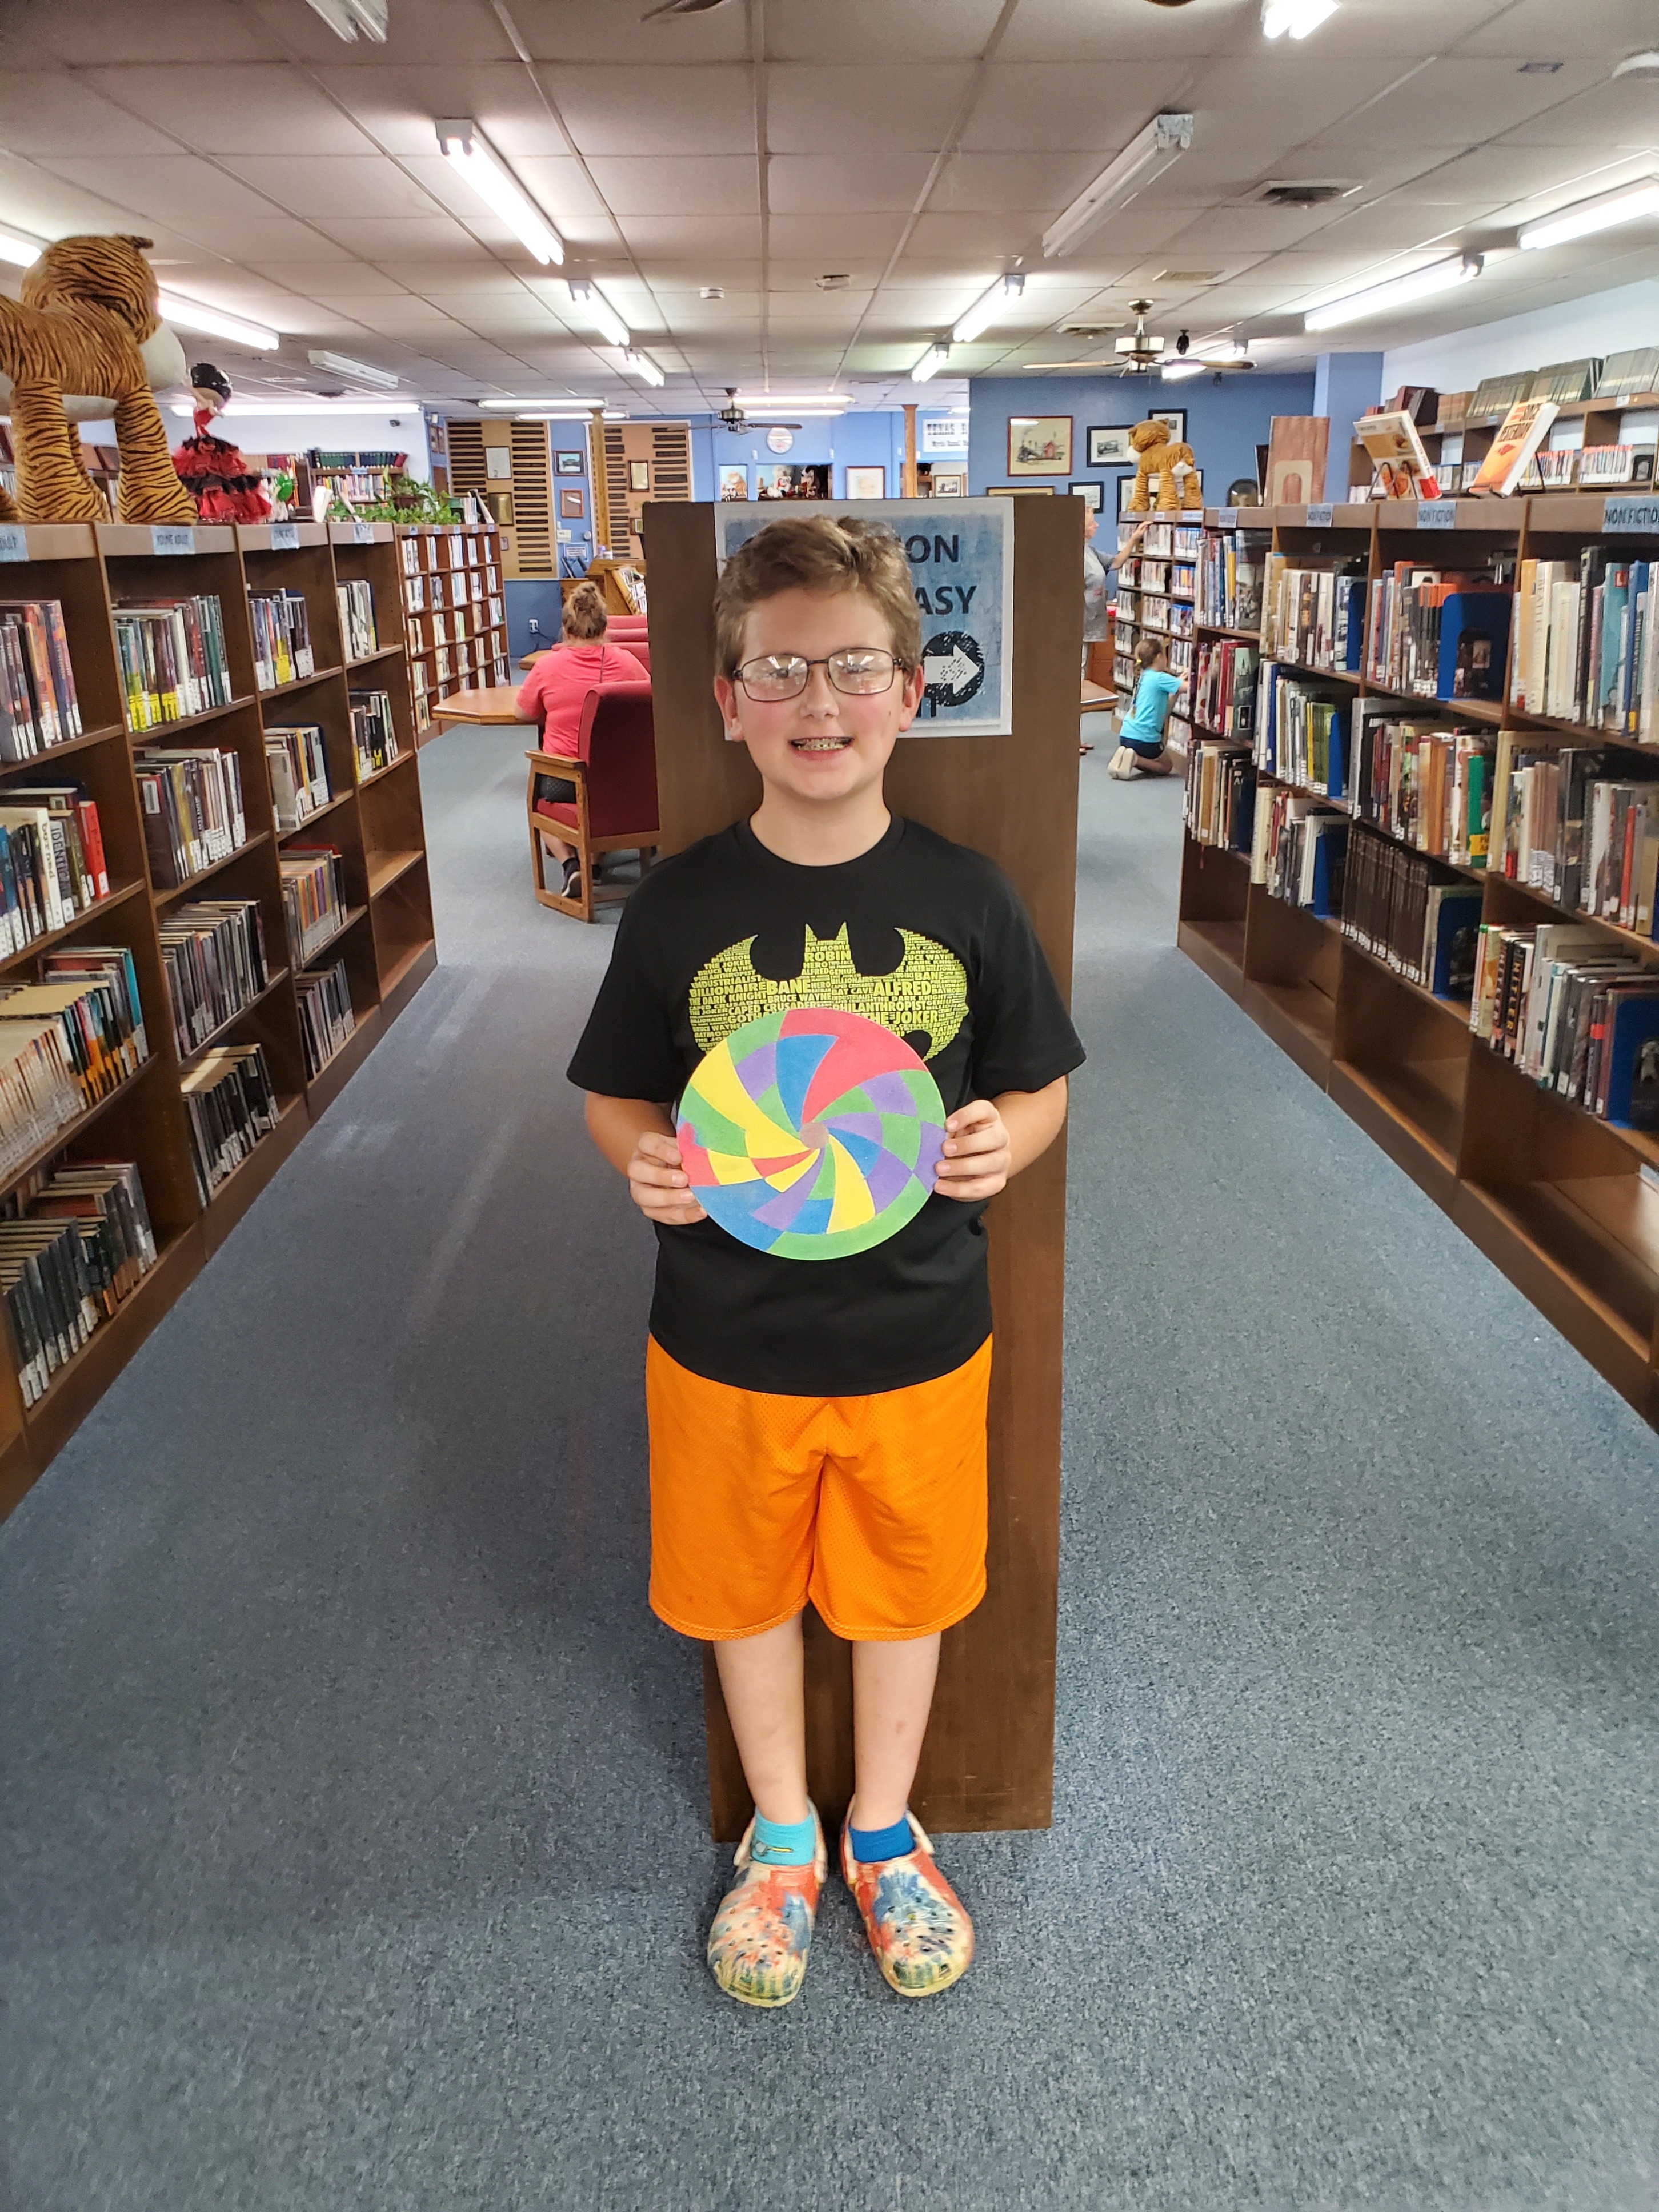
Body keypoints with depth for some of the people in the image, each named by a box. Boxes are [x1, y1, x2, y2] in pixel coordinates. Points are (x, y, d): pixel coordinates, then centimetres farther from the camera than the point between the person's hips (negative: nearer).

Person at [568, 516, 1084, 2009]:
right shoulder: (680, 906, -9)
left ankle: (883, 1830, 49)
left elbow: (1042, 1087, 1)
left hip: (919, 1338, 0)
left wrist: (1002, 1140, -20)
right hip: (726, 1344, 1)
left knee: (903, 1592, 19)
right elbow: (613, 1095, 2)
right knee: (748, 1595, 19)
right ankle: (781, 1835, 48)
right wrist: (645, 1161, -19)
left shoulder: (965, 897, -9)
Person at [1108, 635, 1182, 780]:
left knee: (1148, 766, 28)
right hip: (1144, 738, -8)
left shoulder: (1144, 678, 16)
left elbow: (1164, 709, 20)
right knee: (1166, 766, 15)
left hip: (1126, 734, 8)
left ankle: (1126, 756, 0)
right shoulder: (1160, 678, -10)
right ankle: (1134, 759, -10)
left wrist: (1178, 681, 18)